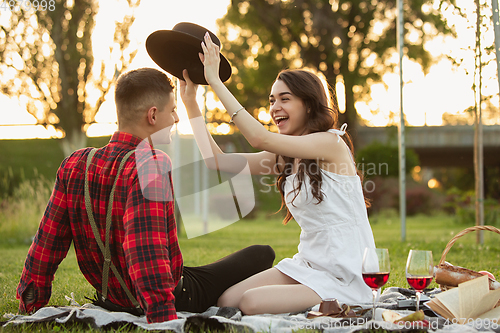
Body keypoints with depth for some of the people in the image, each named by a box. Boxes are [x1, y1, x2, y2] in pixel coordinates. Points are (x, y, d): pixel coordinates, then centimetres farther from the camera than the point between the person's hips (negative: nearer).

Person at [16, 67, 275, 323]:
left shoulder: (74, 165, -6)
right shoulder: (152, 165, -27)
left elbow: (47, 243, -2)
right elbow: (148, 252, -37)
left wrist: (30, 306, 7)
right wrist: (165, 319, -40)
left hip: (111, 300, 7)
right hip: (174, 299, -7)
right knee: (262, 254, 8)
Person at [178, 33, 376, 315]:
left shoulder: (331, 143, -13)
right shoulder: (284, 158, 12)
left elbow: (260, 138, -25)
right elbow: (218, 161, 7)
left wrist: (215, 81, -22)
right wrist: (190, 101, 5)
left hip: (345, 277, -8)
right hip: (308, 264, 8)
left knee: (252, 302, -24)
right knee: (226, 300, -7)